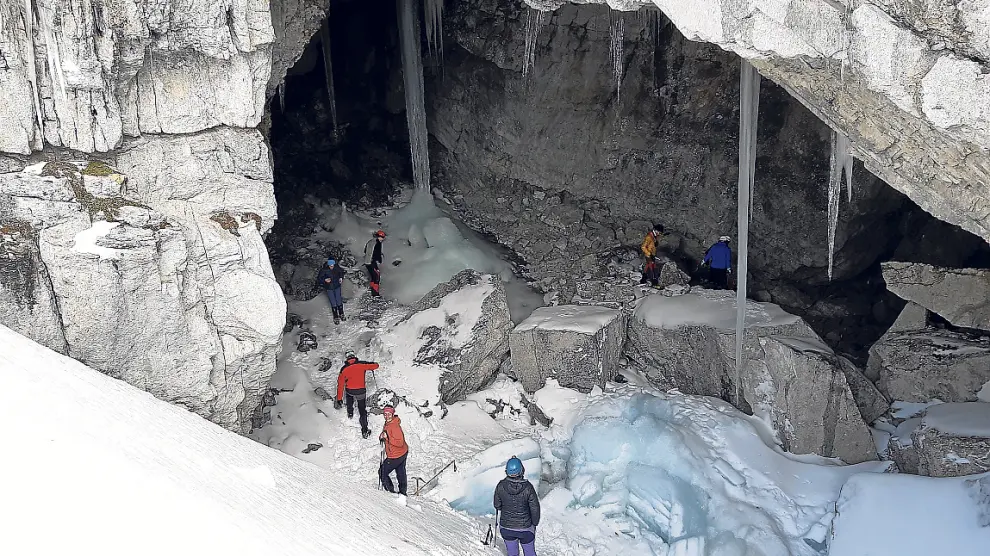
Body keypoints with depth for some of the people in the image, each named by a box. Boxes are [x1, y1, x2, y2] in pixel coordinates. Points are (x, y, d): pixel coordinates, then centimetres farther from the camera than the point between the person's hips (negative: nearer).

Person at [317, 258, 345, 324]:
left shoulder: (337, 267, -13)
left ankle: (341, 314, 32)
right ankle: (336, 317, 20)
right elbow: (319, 279, -12)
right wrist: (325, 280, -30)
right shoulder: (323, 270, -21)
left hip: (337, 287, 2)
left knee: (339, 301, 9)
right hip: (329, 289, -2)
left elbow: (341, 271, 10)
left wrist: (341, 278, -6)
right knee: (333, 303, 2)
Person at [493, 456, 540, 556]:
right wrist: (535, 523, 5)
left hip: (506, 528, 2)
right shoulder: (528, 487, -23)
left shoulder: (501, 486, -19)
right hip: (525, 528, -2)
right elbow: (535, 508, -13)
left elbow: (497, 505, -4)